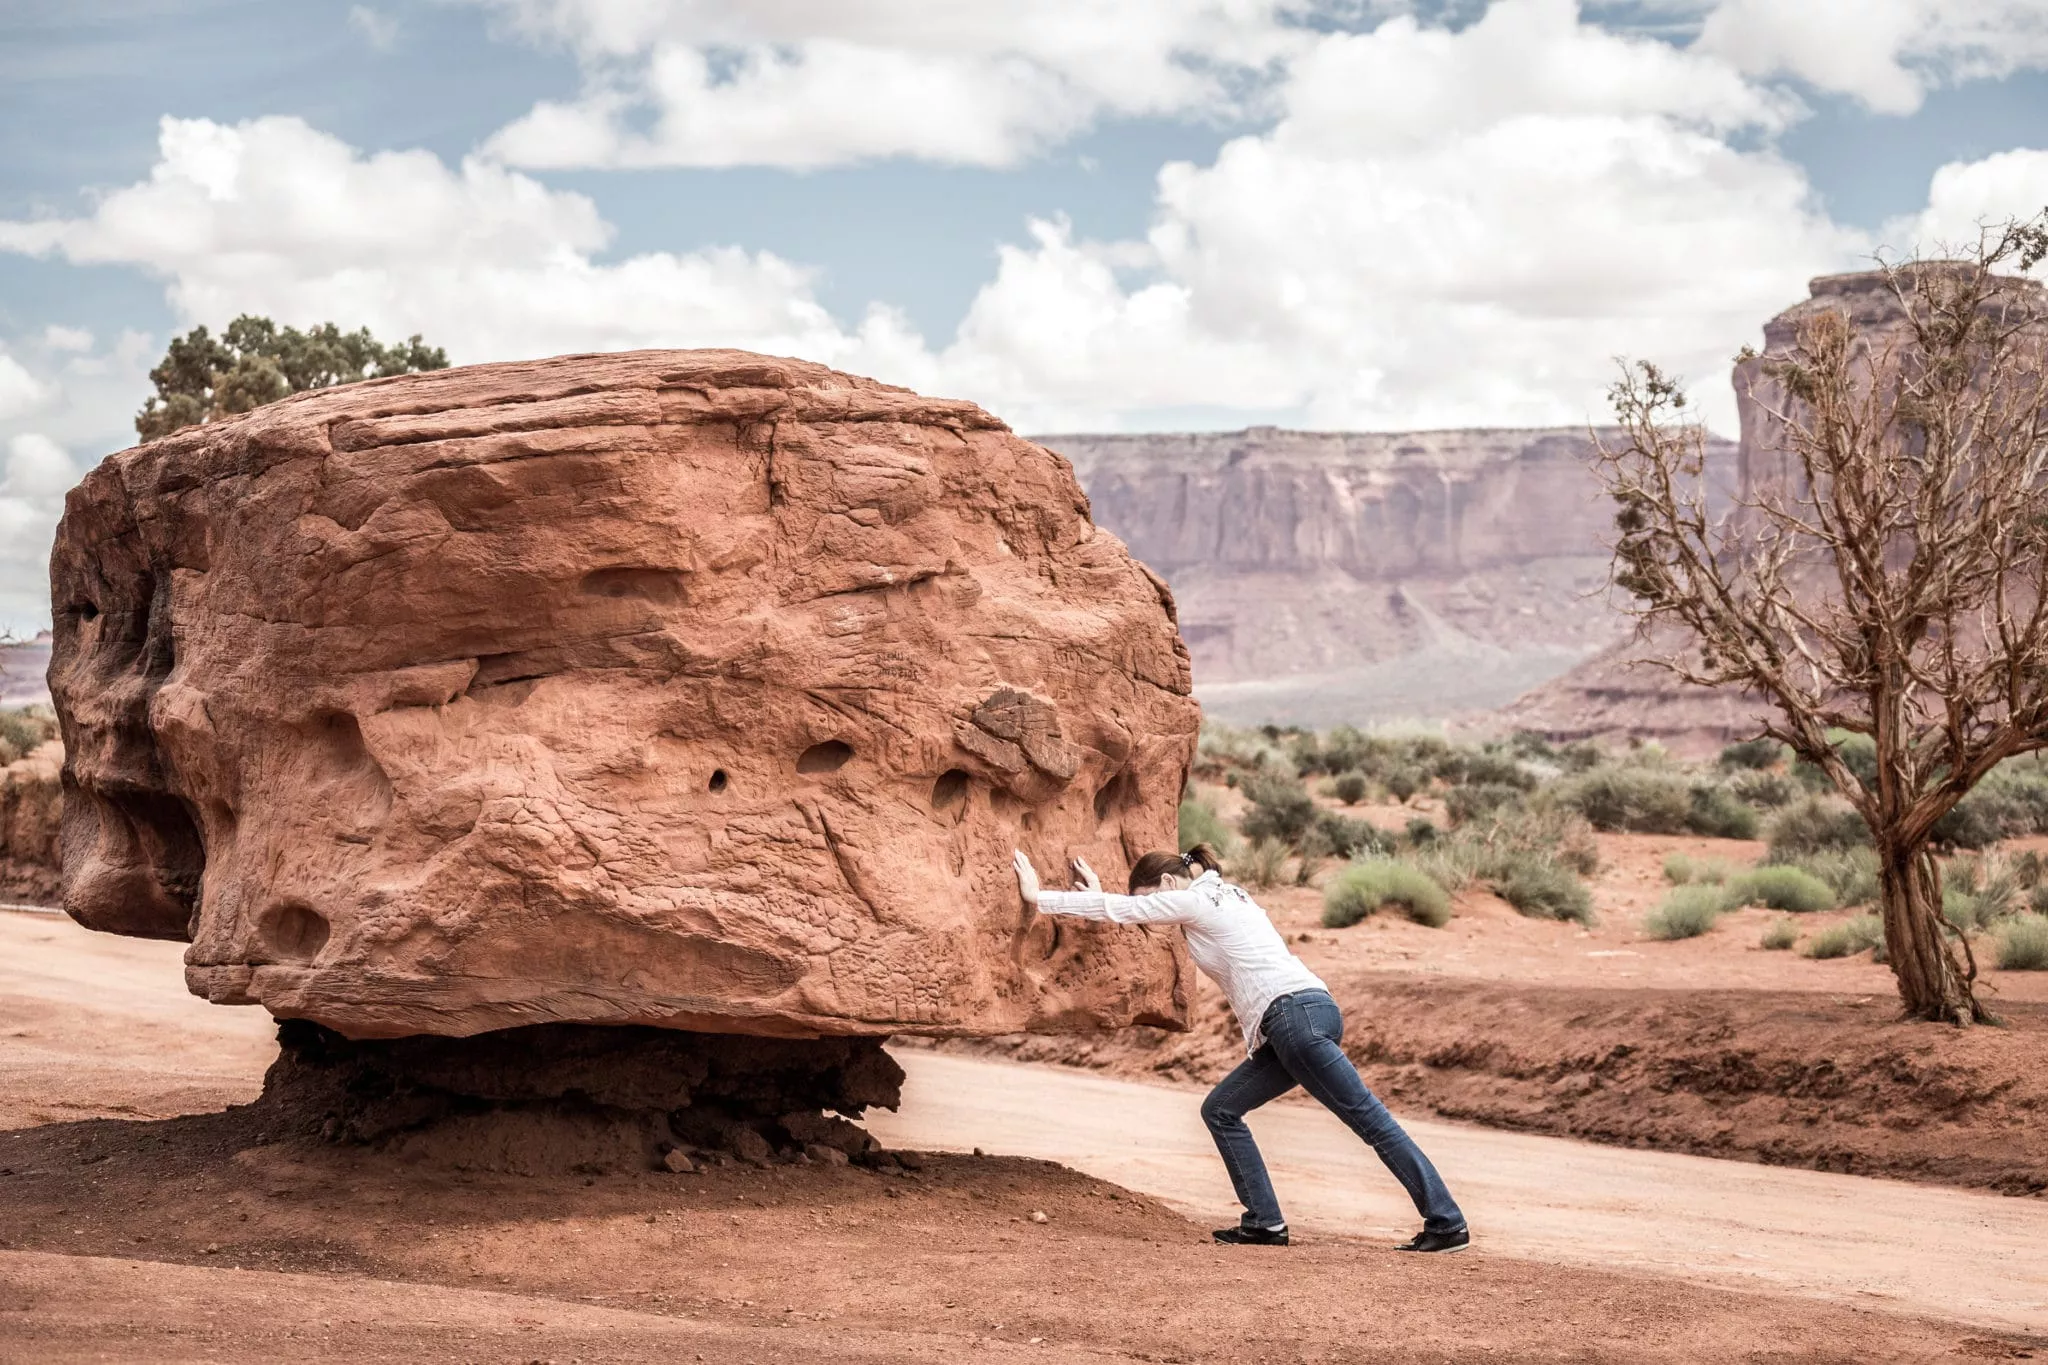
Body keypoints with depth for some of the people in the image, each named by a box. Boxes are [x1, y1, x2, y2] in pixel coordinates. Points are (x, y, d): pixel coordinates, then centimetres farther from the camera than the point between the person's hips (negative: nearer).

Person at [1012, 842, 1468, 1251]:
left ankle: (1446, 1223, -12)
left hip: (1297, 1015, -10)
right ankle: (1264, 1223, 5)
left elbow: (1120, 909, 3)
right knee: (1221, 1110, 11)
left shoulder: (1193, 899, 0)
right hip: (1291, 1026, 10)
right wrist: (1100, 897, 41)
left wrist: (1038, 897, 9)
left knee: (1370, 1119, -10)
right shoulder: (1221, 897, 26)